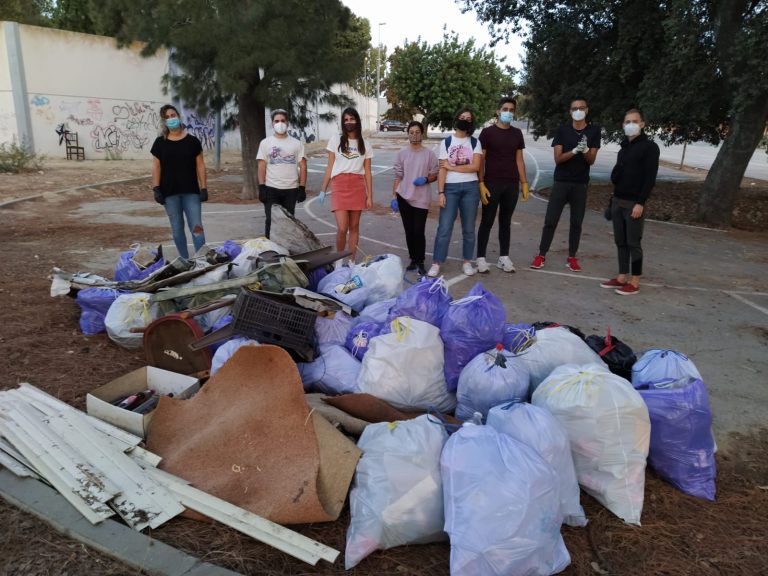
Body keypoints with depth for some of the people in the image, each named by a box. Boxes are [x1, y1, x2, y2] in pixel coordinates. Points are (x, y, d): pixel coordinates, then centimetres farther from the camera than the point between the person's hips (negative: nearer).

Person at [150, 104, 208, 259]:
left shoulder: (192, 141, 2)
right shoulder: (160, 143, 5)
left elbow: (200, 165, 3)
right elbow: (156, 167, 5)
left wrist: (204, 188, -3)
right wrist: (156, 188, -3)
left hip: (191, 191, -1)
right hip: (170, 192, 2)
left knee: (197, 226, -8)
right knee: (177, 228, 7)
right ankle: (185, 259, 18)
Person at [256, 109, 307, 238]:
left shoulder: (296, 144, 6)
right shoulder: (265, 143, 5)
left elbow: (303, 167, 2)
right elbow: (261, 167, 2)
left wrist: (302, 188, -5)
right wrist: (261, 187, -7)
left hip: (291, 189, 1)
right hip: (271, 189, -1)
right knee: (271, 220, 0)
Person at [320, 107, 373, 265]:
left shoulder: (364, 145, 11)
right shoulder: (335, 140, 7)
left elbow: (367, 172, 8)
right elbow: (329, 167, 8)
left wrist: (369, 196, 3)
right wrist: (323, 190, 4)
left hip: (358, 186, 2)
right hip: (339, 185, -2)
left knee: (354, 226, 6)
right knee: (342, 228, -10)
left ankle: (351, 261, 17)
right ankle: (339, 260, 12)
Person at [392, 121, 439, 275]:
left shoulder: (429, 154, -1)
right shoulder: (402, 153, 5)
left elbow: (436, 174, 4)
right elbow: (398, 176, 6)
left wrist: (426, 179, -16)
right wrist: (394, 196, 1)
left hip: (421, 199, -2)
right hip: (404, 197, 3)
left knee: (419, 231, -6)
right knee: (409, 231, 9)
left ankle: (420, 262, 6)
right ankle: (413, 260, 21)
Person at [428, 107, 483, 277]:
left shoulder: (475, 142, 6)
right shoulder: (446, 142, 4)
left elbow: (475, 166, -7)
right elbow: (442, 170, -2)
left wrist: (452, 167, -7)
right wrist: (440, 192, -9)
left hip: (470, 188, 1)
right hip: (450, 188, -1)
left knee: (469, 228, 7)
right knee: (444, 227, -5)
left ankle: (467, 262, 19)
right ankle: (436, 263, 2)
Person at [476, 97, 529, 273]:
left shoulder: (517, 133, 10)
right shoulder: (487, 132, -3)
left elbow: (519, 160, 12)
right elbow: (480, 160, -4)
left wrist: (524, 183, 6)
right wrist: (481, 184, -12)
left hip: (511, 185, 4)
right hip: (491, 184, -4)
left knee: (506, 222, 9)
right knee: (487, 222, 1)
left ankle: (504, 257, 17)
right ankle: (481, 258, 8)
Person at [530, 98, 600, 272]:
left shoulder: (594, 131, 3)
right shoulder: (563, 130, 1)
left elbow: (591, 161, -2)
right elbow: (558, 158, -6)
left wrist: (585, 150, -22)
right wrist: (575, 150, -22)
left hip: (580, 184, 1)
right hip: (561, 182, -1)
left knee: (576, 222, 5)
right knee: (550, 220, -2)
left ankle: (572, 258, 13)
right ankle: (541, 255, 7)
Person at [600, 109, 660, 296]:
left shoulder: (649, 147, -7)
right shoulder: (624, 147, 15)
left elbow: (650, 178, -14)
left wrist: (640, 203, -19)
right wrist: (615, 175, -3)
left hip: (634, 203, -7)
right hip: (617, 201, 7)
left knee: (633, 243, -3)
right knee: (620, 242, 8)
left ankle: (634, 282, 4)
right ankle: (622, 277, 15)